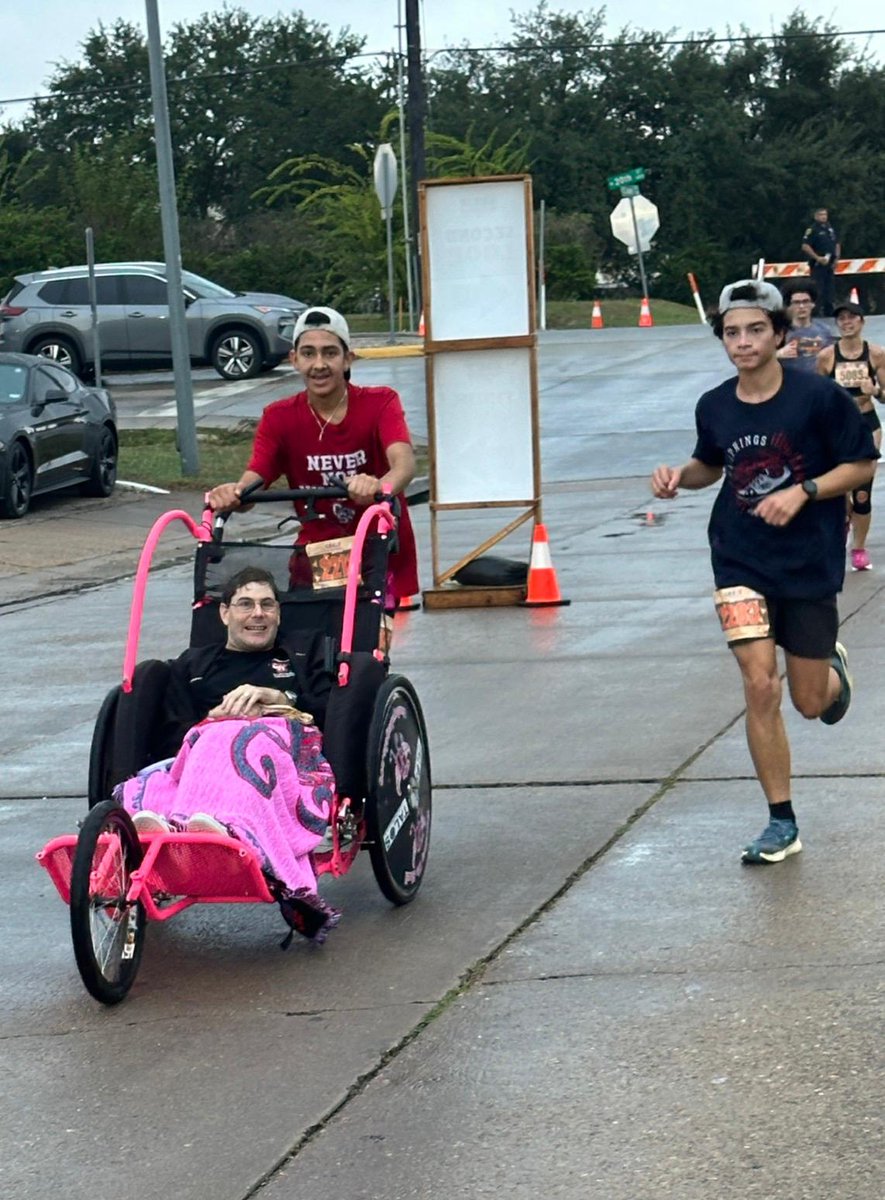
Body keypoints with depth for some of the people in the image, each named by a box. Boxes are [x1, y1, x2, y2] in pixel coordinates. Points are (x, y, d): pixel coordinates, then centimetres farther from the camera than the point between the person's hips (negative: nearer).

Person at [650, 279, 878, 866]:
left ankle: (833, 666, 47)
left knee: (809, 702, 7)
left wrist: (802, 491, -19)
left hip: (810, 563, -2)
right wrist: (679, 475, -3)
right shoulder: (714, 407, -1)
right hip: (742, 561, 2)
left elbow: (861, 464, -5)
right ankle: (782, 823, 1)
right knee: (760, 687, -12)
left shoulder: (819, 395, -12)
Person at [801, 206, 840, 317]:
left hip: (830, 264, 7)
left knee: (829, 290, 11)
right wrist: (818, 258, -20)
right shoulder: (812, 230, -9)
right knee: (818, 291, -10)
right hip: (818, 265, -7)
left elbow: (837, 244, 22)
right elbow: (805, 246, -17)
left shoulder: (830, 229, 14)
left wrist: (836, 258, 8)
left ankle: (828, 312, 18)